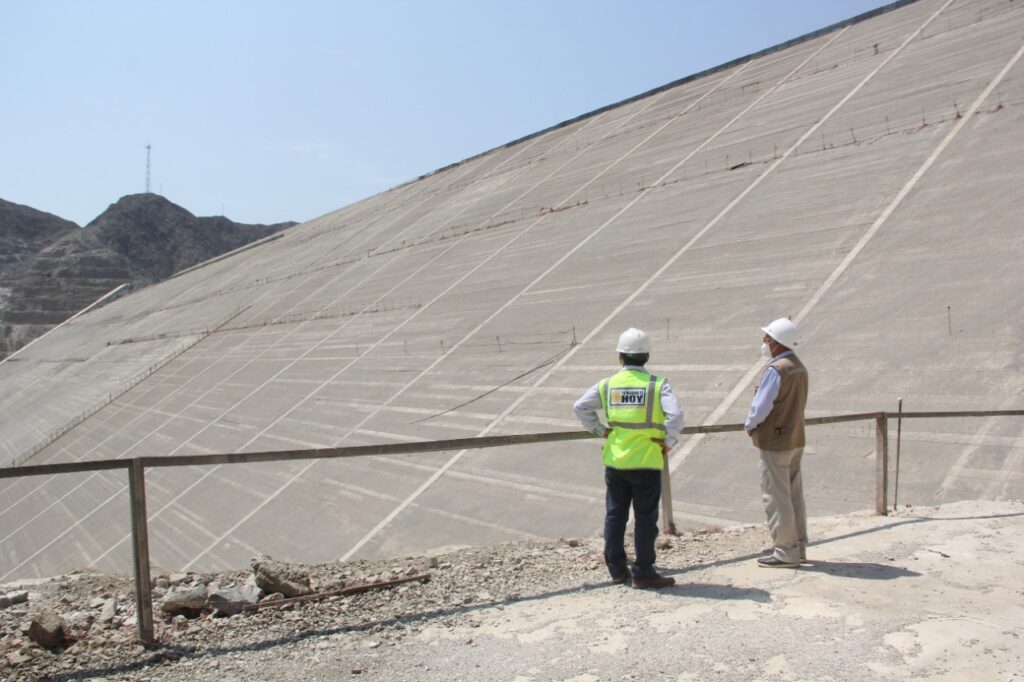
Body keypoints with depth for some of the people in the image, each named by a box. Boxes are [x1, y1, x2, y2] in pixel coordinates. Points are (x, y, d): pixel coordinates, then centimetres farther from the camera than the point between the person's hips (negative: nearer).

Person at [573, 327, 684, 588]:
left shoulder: (607, 384, 1)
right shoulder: (657, 384, -8)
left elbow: (580, 407, -4)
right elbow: (676, 415, -20)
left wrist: (599, 430, 4)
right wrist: (668, 442, -7)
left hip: (615, 461, 3)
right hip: (646, 461, -3)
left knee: (615, 515, 15)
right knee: (645, 518, 6)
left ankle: (616, 569, 23)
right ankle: (643, 572, 10)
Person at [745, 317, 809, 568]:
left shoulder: (775, 369, -21)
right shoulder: (799, 367, 8)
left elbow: (761, 407, -22)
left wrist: (749, 425, -2)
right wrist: (755, 424, 12)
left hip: (774, 441, -9)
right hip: (795, 439, 9)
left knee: (776, 497, -1)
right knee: (794, 495, 16)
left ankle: (785, 552, 5)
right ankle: (798, 547, 25)